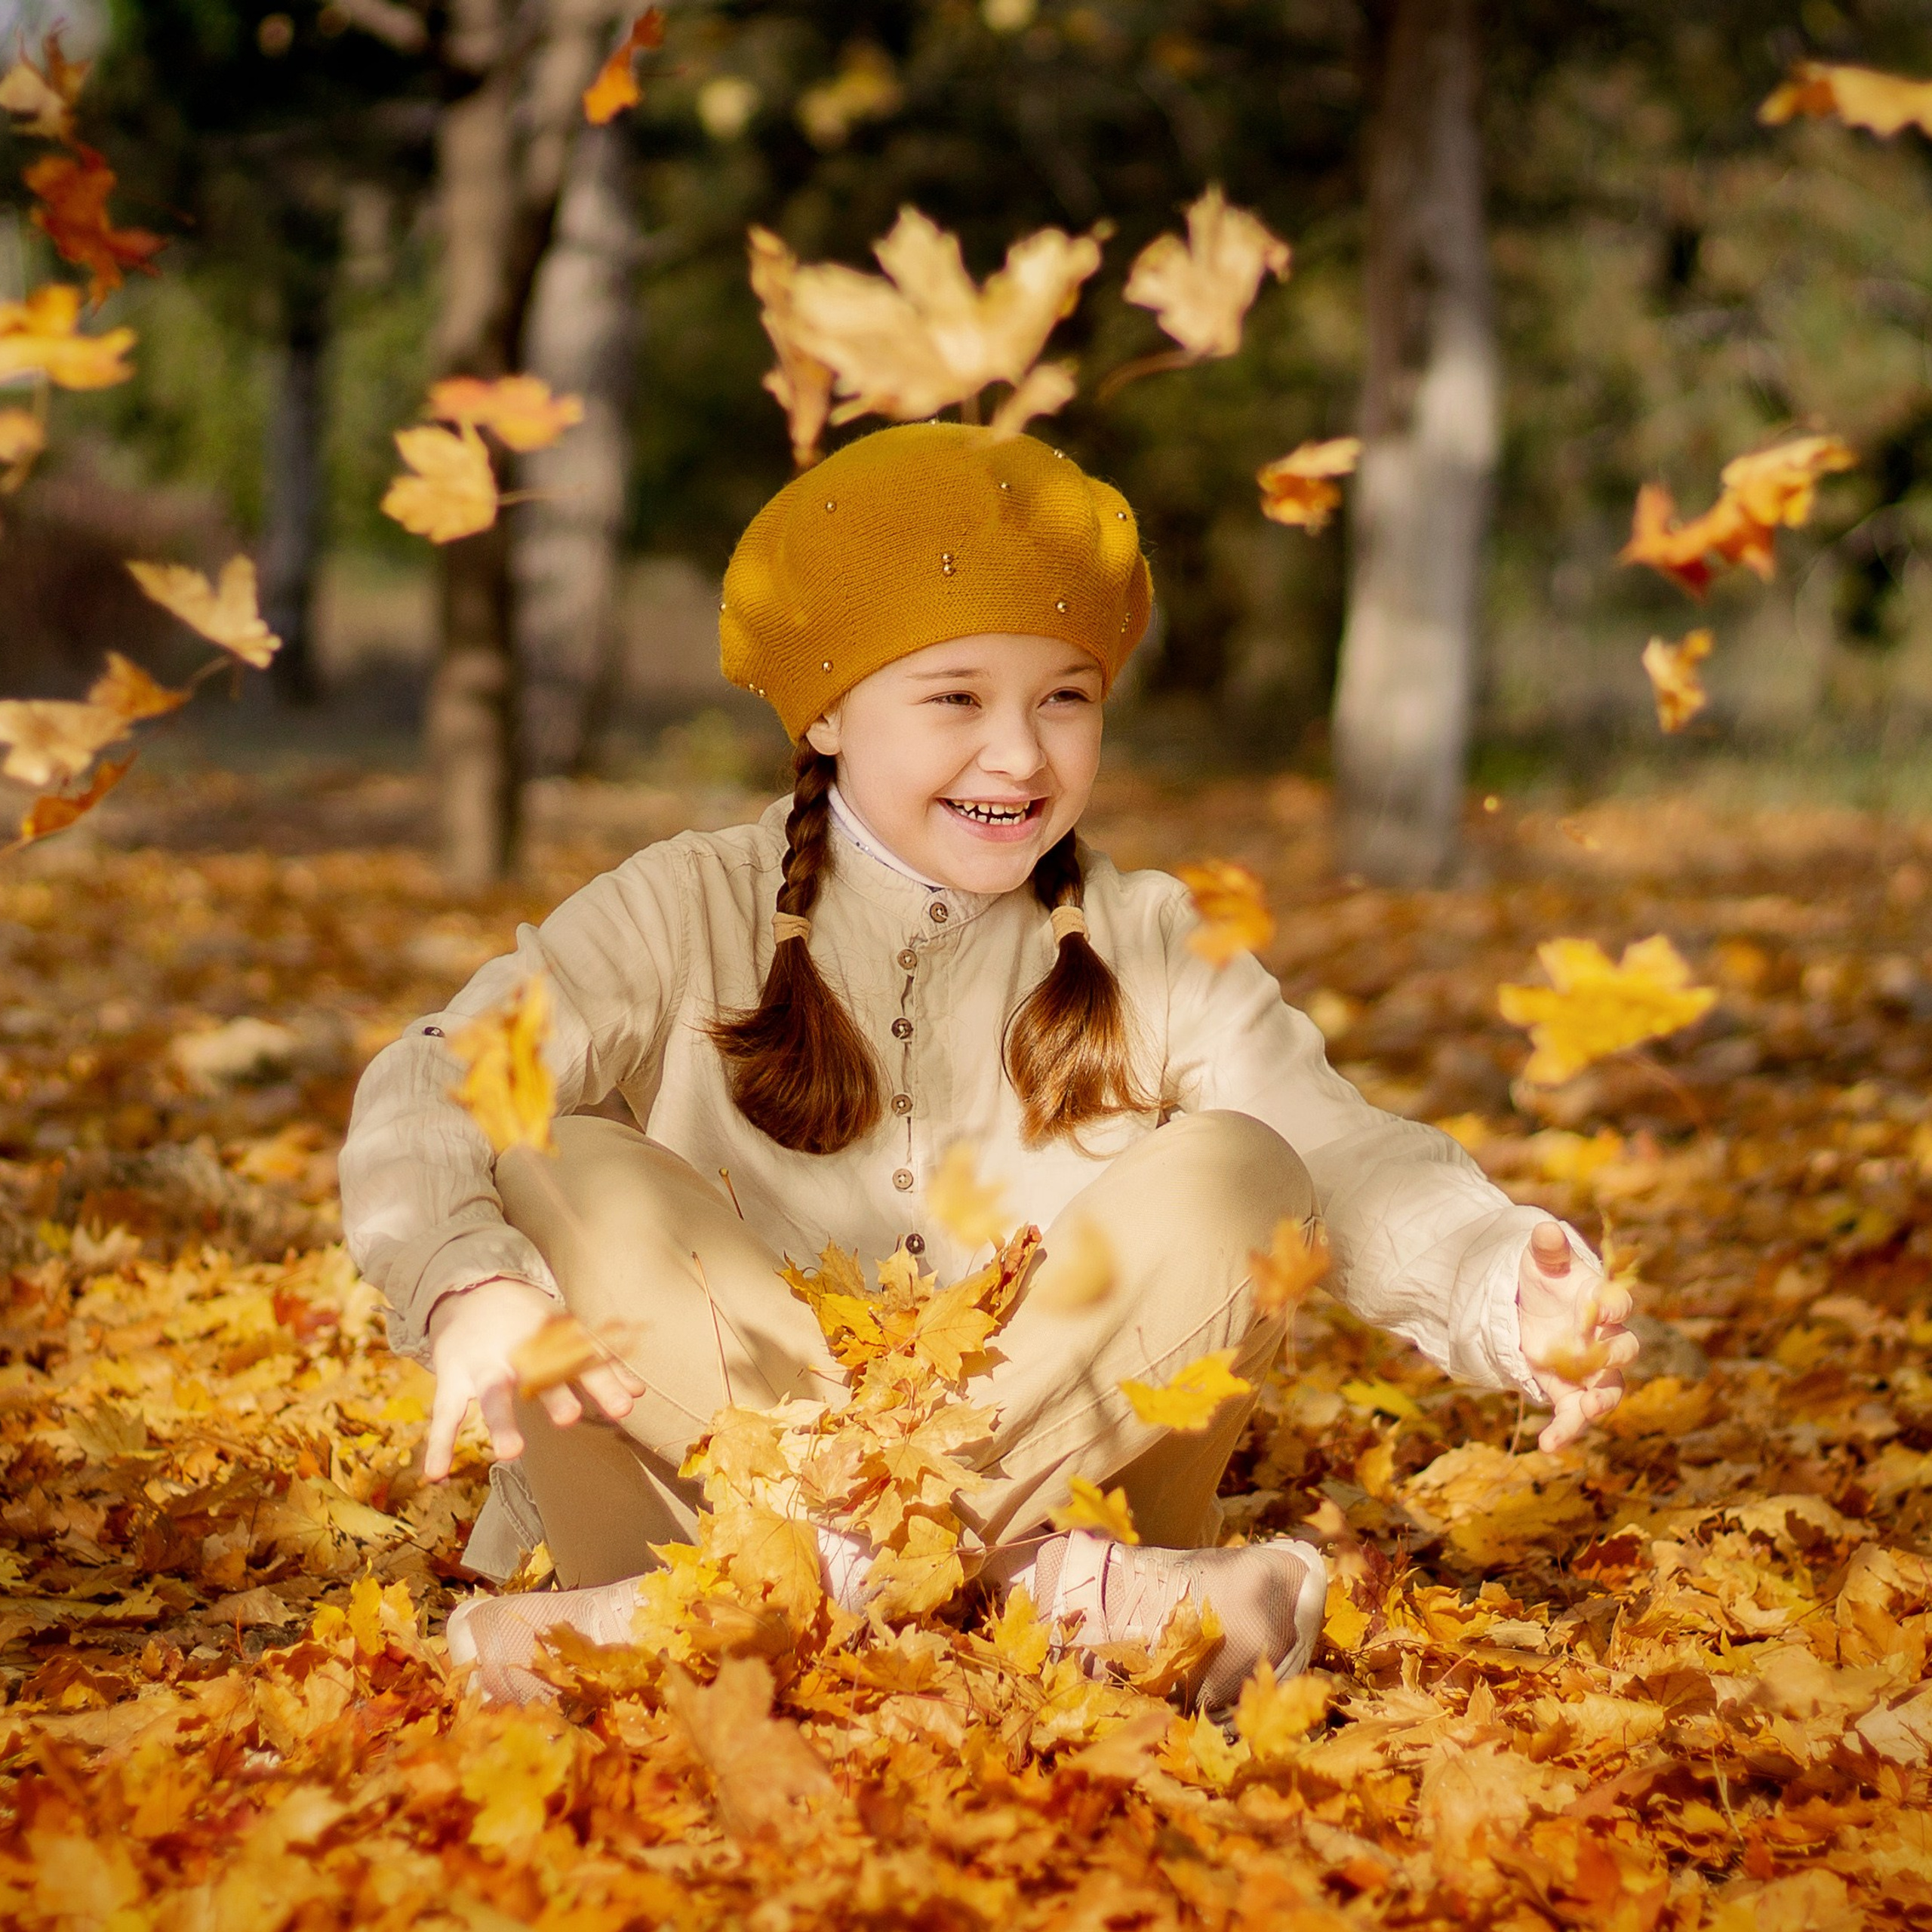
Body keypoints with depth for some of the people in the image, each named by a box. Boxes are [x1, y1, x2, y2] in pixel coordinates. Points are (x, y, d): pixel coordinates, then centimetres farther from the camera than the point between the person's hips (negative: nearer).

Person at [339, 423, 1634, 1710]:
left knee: (1231, 1175, -19)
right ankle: (1036, 1577, -33)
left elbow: (1348, 1160, -8)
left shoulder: (1147, 952, 4)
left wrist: (1512, 1295, -30)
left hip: (1069, 1465, 1)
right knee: (566, 1182, -24)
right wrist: (471, 1290, -36)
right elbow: (432, 1095, -13)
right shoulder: (688, 916, -1)